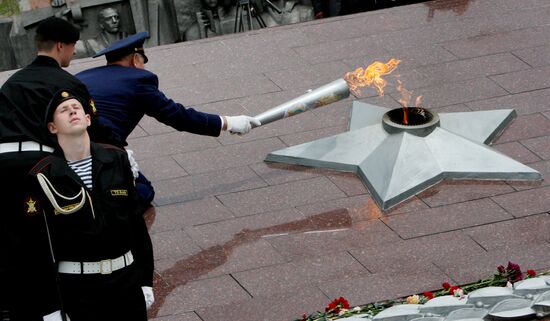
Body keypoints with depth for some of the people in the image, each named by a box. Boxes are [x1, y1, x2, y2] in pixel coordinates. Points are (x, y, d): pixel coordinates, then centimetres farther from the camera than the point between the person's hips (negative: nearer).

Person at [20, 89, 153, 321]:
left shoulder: (117, 159, 5)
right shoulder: (42, 178, -7)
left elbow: (135, 220, 9)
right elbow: (36, 247, -7)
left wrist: (145, 279, 8)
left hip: (127, 278, 4)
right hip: (77, 290, -3)